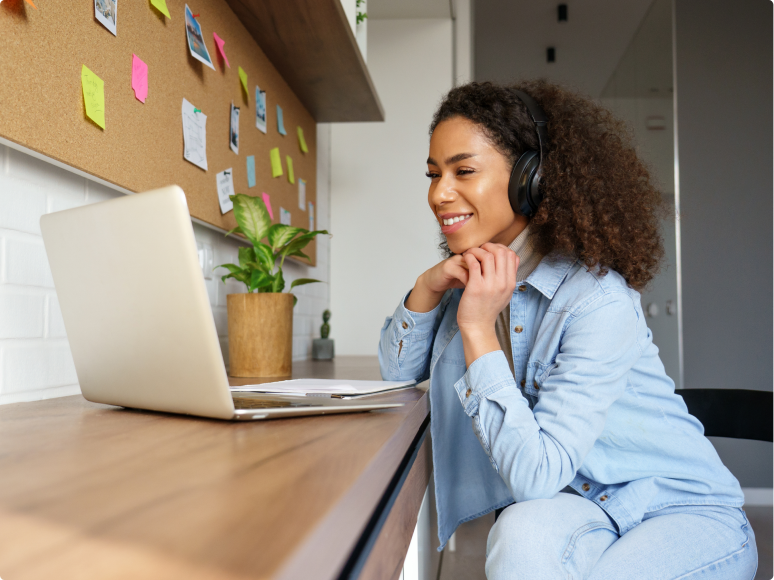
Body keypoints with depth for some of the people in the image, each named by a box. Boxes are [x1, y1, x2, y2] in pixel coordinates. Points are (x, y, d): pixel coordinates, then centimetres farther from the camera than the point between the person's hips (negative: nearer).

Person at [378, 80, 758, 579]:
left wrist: (477, 329, -29)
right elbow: (398, 369, 6)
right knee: (521, 536, -30)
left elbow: (535, 475, -28)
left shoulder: (600, 302, -26)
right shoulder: (476, 276, -3)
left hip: (685, 512, -3)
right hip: (582, 504, 4)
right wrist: (428, 287, -12)